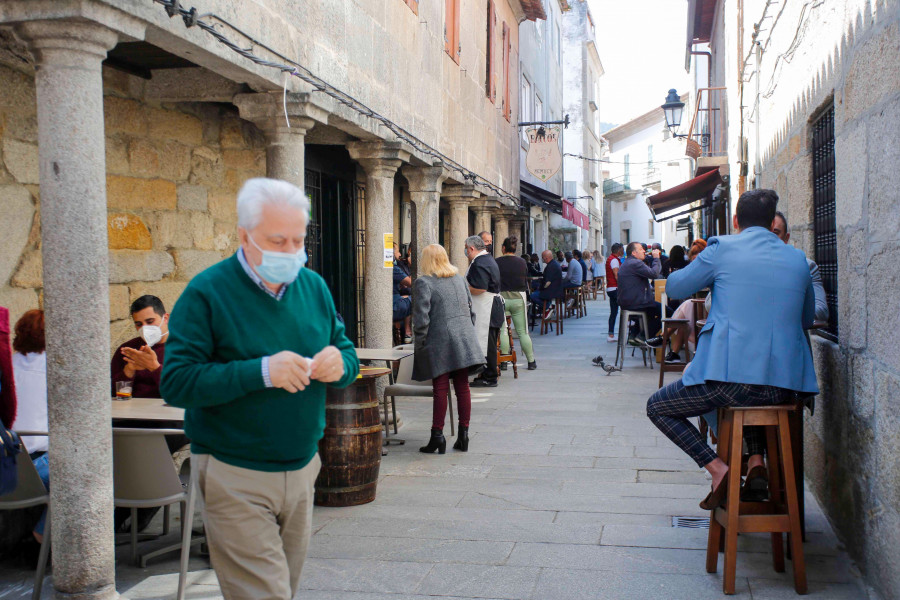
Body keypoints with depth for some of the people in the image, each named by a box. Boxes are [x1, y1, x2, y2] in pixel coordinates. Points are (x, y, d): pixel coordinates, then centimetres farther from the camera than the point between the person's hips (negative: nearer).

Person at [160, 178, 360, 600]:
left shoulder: (314, 287, 6)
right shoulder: (207, 293, -11)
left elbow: (348, 355, 13)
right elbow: (175, 382, -18)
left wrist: (339, 364, -13)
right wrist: (261, 372, -27)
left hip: (301, 468, 6)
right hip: (237, 478, -6)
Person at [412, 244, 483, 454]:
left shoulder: (423, 282, -5)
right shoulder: (459, 279, 14)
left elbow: (421, 316, -11)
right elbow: (470, 309, 16)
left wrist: (420, 344, -4)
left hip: (439, 341, -5)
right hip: (464, 340, 5)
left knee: (440, 389, -4)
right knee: (462, 387, 6)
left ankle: (437, 436, -1)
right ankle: (463, 435, 11)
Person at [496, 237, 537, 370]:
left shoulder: (497, 263, -7)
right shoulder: (522, 262, 2)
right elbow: (526, 282, 10)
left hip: (501, 298, -2)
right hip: (518, 299, 2)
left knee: (502, 330, 4)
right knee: (522, 332, 7)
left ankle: (504, 361, 3)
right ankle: (531, 361, 10)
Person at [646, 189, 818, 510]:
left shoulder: (722, 248, 0)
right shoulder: (798, 259, 11)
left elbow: (674, 287, 12)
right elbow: (807, 318, 24)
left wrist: (713, 276, 31)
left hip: (731, 379, -5)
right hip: (784, 384, 5)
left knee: (657, 407, 17)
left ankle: (717, 468, 0)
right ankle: (756, 460, 20)